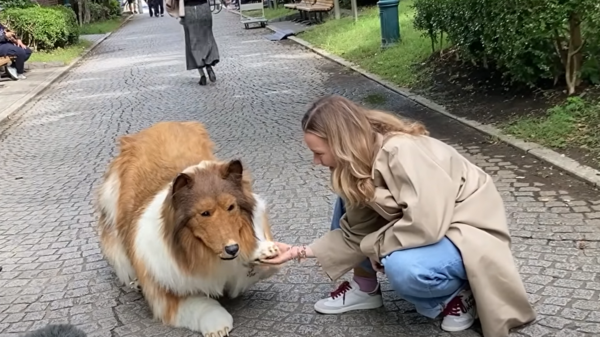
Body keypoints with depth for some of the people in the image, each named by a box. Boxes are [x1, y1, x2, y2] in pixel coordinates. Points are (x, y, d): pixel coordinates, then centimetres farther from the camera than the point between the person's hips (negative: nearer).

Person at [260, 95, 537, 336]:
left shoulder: (402, 152, -30)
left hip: (467, 231, -9)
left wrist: (376, 246, -20)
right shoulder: (361, 161, -3)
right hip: (429, 224, 9)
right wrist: (301, 251, -4)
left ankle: (460, 294, -4)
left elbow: (425, 224, -36)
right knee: (349, 200, 1)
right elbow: (355, 231, 0)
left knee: (402, 268, -35)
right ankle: (364, 288, 13)